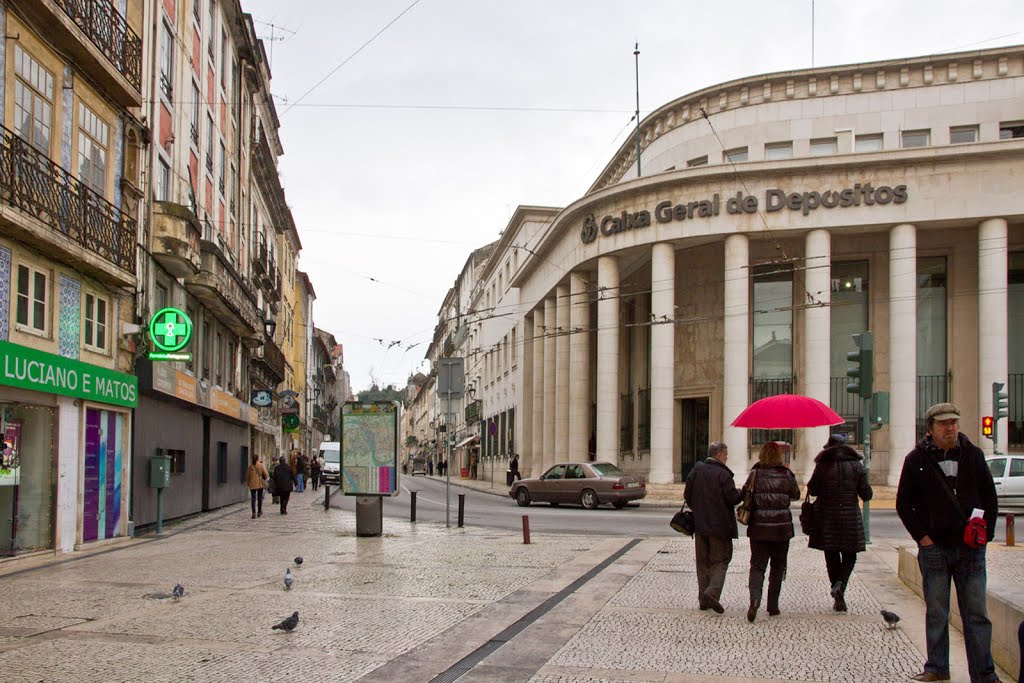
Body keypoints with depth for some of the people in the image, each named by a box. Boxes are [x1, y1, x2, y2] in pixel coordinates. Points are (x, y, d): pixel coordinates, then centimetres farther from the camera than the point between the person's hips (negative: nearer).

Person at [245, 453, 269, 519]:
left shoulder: (250, 466, -1)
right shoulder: (261, 465, -7)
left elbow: (247, 475, 6)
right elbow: (266, 474, -10)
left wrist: (247, 483, 21)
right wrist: (264, 479, 12)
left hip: (252, 485, 1)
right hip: (260, 484, -1)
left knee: (253, 499, 0)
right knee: (260, 498, 13)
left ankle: (254, 513, -11)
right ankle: (259, 512, 19)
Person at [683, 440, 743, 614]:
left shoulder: (696, 470, 4)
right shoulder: (723, 474, -14)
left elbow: (687, 495, 7)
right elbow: (732, 498, -16)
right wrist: (743, 492, 3)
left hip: (700, 524, 5)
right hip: (719, 525, -5)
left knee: (703, 562, 12)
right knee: (721, 560, 5)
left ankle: (704, 599, 12)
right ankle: (712, 593, -13)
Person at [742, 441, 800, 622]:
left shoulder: (756, 474, -6)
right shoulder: (786, 475, -5)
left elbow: (745, 494, 1)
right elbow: (796, 495, 10)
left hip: (758, 527, 0)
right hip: (782, 528, 0)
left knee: (757, 565, 3)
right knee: (777, 567, 14)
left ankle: (754, 598, -21)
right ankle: (773, 606, 16)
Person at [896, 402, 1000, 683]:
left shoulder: (973, 455, 6)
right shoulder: (917, 460, 1)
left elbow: (990, 496, 13)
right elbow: (904, 503, 4)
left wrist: (986, 530, 3)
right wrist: (921, 536, -4)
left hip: (971, 547, 1)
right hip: (934, 548, -1)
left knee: (977, 614, 4)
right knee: (936, 614, 7)